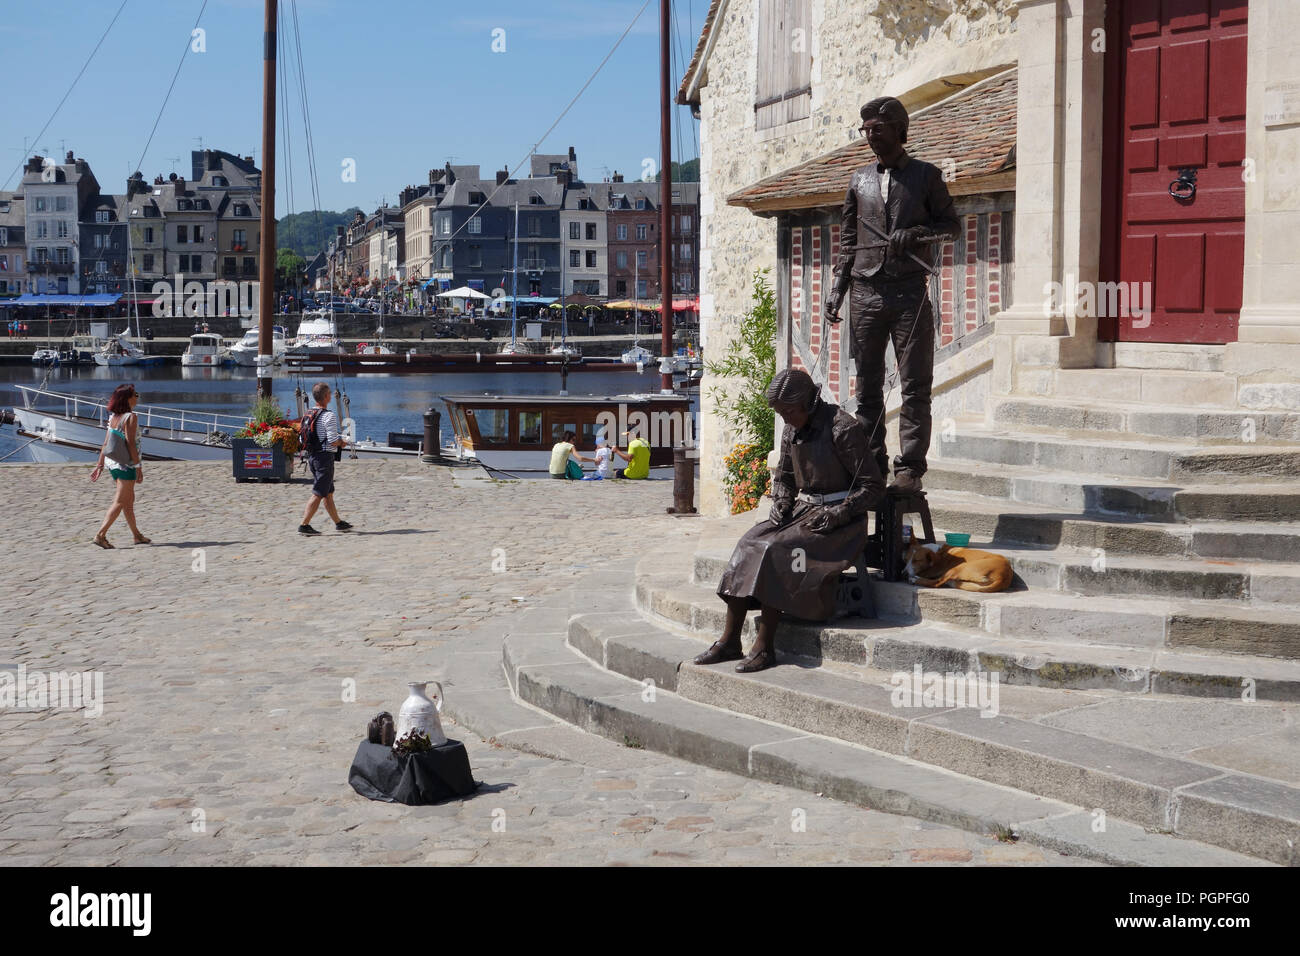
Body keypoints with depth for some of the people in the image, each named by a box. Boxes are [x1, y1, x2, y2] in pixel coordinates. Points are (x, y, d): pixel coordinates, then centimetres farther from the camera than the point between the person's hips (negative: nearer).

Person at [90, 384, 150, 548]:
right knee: (120, 502, -4)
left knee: (129, 500, 17)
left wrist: (100, 464, 14)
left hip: (113, 463, 8)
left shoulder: (113, 417, 8)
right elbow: (130, 443, -17)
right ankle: (101, 534, -10)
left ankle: (137, 535, 25)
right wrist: (138, 467, -14)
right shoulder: (130, 416, -15)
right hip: (126, 464, -8)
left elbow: (106, 443, 9)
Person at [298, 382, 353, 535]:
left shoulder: (309, 415, 9)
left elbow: (308, 437, 15)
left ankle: (338, 522, 27)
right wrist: (341, 441, 2)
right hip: (324, 456, -9)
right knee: (318, 494, -5)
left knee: (328, 493, 17)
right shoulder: (329, 416, -16)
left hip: (312, 456, 9)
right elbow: (333, 442, -21)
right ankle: (304, 525, -6)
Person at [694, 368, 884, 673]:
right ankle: (729, 641, -17)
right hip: (802, 510, 7)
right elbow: (784, 477, 24)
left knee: (774, 551, -28)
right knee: (748, 545, -16)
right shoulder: (791, 431, 8)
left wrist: (834, 516, -20)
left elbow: (873, 486, -12)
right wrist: (780, 507, 3)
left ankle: (764, 647, -24)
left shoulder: (843, 428, -14)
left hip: (841, 520, -7)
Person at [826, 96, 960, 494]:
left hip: (910, 292, -3)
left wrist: (915, 234, -10)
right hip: (866, 293, 3)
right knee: (868, 386, 4)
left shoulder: (925, 175, 7)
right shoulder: (859, 180, 15)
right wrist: (837, 288, 9)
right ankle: (870, 466, 10)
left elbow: (951, 225, 8)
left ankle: (909, 469, -1)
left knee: (915, 386, -4)